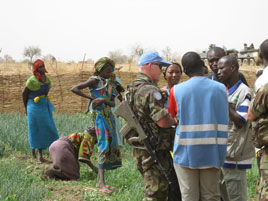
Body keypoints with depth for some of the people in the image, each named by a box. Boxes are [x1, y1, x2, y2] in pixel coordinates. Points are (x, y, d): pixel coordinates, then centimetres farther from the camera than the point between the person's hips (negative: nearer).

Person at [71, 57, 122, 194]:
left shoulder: (109, 84, 15)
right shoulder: (95, 81, -5)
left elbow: (112, 103, 4)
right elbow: (74, 89, -14)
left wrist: (103, 100, -17)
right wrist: (91, 97, -14)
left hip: (109, 116, 8)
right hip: (100, 117, -8)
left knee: (111, 146, 7)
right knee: (104, 146, -14)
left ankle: (100, 180, 14)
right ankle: (102, 184, -16)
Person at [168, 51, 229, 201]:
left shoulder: (176, 90, -5)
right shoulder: (221, 89, 1)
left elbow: (172, 116, 7)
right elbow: (224, 118, 13)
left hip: (186, 153, -2)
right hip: (212, 153, 2)